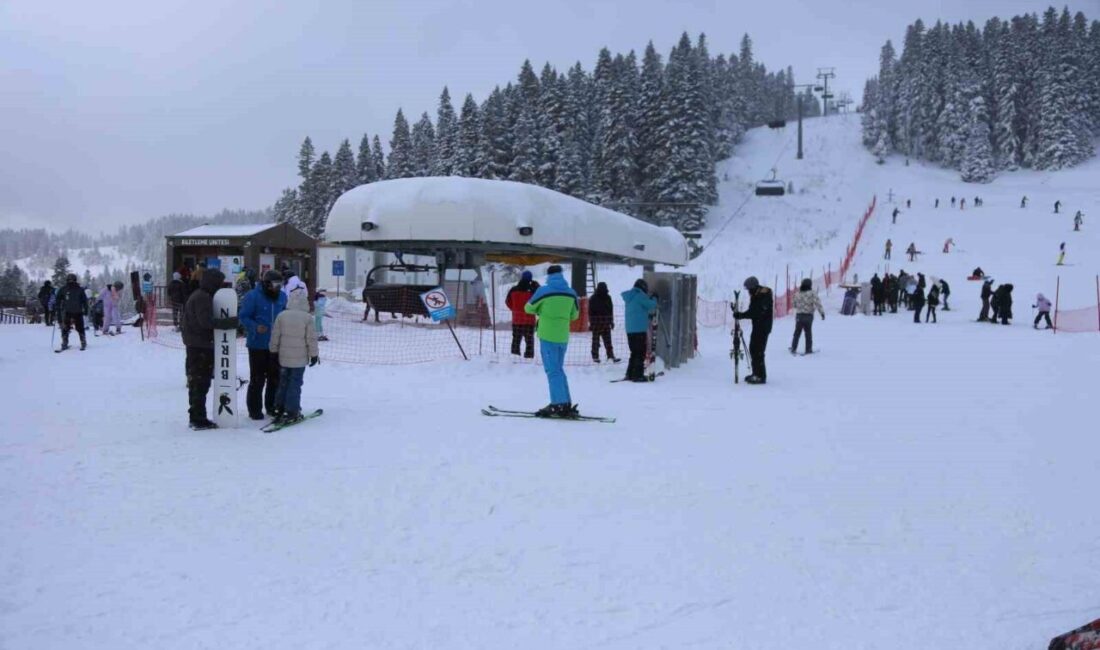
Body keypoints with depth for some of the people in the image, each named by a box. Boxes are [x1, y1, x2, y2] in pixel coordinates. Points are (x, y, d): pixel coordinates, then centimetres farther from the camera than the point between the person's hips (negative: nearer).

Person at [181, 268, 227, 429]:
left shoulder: (197, 295, 16)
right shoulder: (203, 297, -17)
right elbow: (206, 321, -26)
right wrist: (229, 323, -27)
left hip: (195, 345, 10)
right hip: (201, 345, -10)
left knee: (196, 382, 16)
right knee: (201, 383, -5)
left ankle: (195, 417, 24)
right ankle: (199, 420, -1)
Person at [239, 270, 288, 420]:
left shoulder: (282, 296, 6)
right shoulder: (252, 296, -11)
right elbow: (244, 317, -11)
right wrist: (255, 327, -26)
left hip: (276, 345, 5)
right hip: (258, 344, -5)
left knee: (275, 377, 12)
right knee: (257, 379, 1)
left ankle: (272, 406, 25)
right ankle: (255, 409, 13)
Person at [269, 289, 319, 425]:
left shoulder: (281, 316, -2)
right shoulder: (307, 318, -12)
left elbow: (275, 335, 4)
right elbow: (311, 338, -8)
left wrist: (274, 351, 16)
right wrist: (314, 354, 2)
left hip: (284, 357, 4)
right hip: (300, 358, -3)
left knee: (283, 383, 15)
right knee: (295, 385, 1)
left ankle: (279, 409, 20)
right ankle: (291, 413, 1)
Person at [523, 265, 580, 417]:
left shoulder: (543, 291, -9)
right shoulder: (571, 293, 2)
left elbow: (528, 308, 2)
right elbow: (575, 315, 12)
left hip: (548, 336, -5)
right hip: (563, 336, 5)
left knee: (553, 371, -1)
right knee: (559, 369, 16)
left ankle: (559, 405, -5)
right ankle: (566, 404, 16)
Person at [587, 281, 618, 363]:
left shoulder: (607, 297, 8)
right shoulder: (593, 299, -7)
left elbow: (611, 310, 16)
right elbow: (590, 311, -7)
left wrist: (611, 321, 16)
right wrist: (591, 323, -10)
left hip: (606, 323, 4)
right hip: (596, 323, -4)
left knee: (608, 340, 3)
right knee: (596, 340, 1)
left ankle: (611, 356, 4)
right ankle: (595, 356, 7)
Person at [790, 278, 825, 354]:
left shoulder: (797, 294, 2)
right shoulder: (812, 294, -10)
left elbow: (795, 304, 14)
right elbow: (818, 303, -16)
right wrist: (822, 313, -14)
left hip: (799, 315, 3)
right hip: (808, 316, -3)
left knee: (797, 332, 11)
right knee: (808, 333, 7)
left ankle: (793, 348, 10)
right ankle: (808, 349, 9)